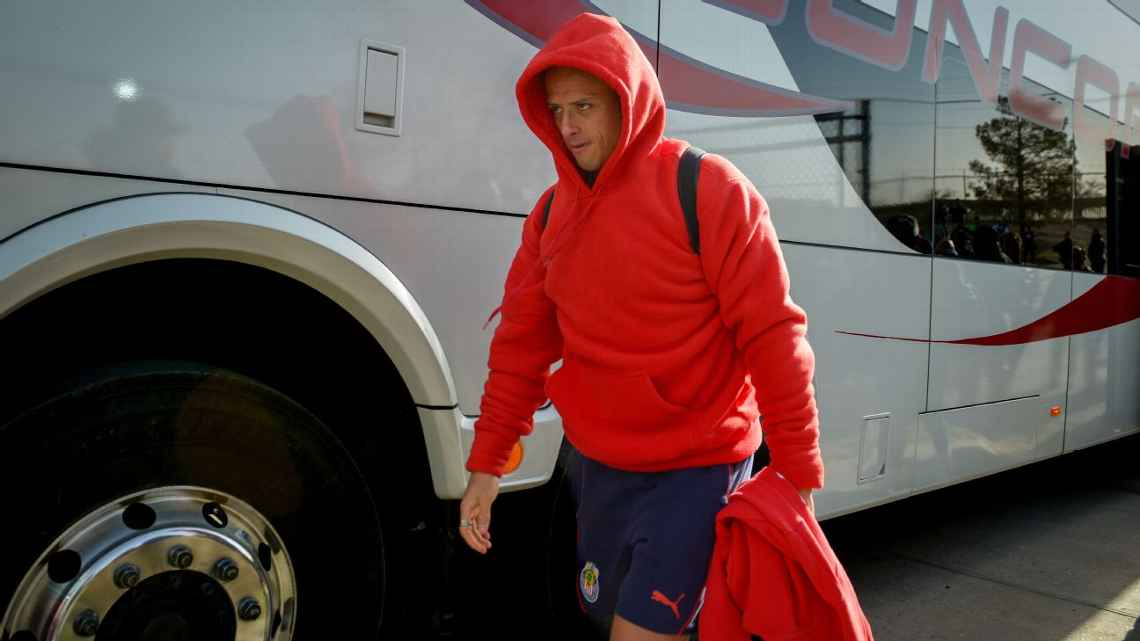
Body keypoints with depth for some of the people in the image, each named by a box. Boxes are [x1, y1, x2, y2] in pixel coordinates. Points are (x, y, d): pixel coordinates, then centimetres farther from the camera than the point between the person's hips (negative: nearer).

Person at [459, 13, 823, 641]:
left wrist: (798, 476, -14)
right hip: (596, 469, 6)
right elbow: (521, 343, 6)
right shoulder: (551, 211, 4)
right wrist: (486, 463, 3)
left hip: (697, 470, -6)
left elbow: (772, 336, -15)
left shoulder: (707, 189, -13)